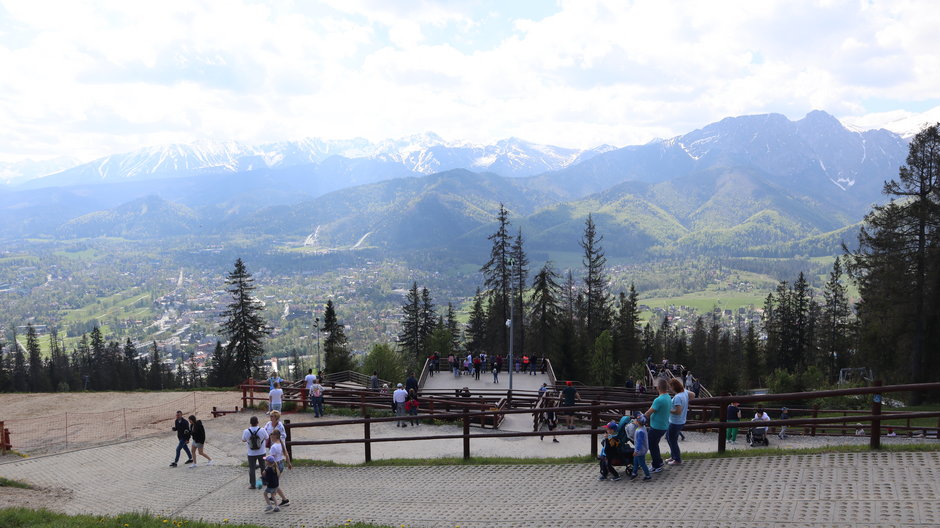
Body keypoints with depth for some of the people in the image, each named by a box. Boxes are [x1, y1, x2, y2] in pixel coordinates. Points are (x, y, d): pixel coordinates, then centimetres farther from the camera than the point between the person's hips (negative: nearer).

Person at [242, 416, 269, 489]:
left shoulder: (246, 431, -17)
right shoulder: (262, 430, -18)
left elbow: (243, 440, 3)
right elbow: (267, 438, 1)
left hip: (251, 454, -1)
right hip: (261, 453, 1)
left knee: (251, 469, 11)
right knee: (263, 467, 20)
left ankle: (252, 484, 14)